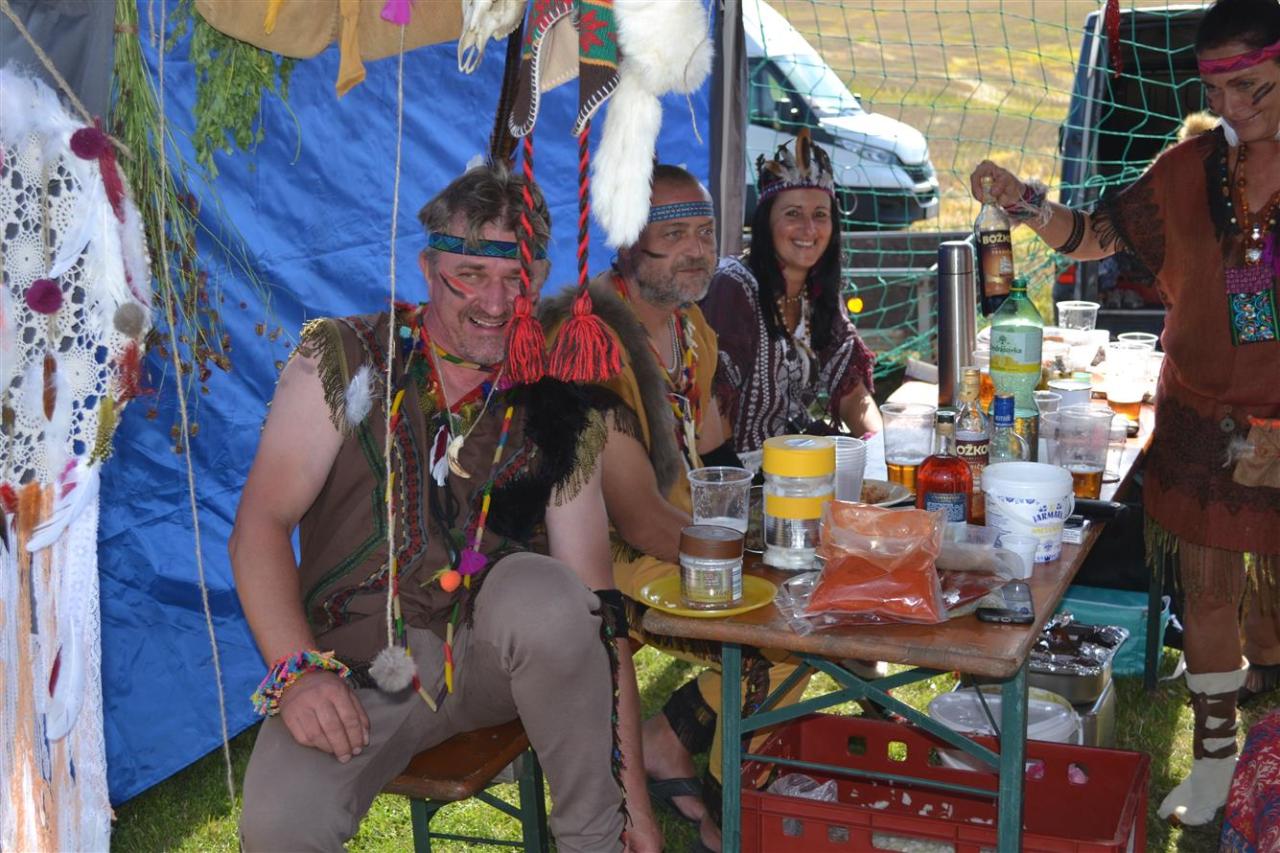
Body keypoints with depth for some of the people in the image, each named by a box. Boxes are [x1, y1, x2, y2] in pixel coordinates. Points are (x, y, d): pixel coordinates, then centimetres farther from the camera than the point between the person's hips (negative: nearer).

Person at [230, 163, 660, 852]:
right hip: (356, 670, -1)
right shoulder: (341, 360, -2)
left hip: (491, 654, 2)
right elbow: (261, 523, -5)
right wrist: (299, 668, -22)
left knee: (544, 593, -33)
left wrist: (632, 793, -7)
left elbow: (594, 603, -3)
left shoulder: (561, 408, 0)